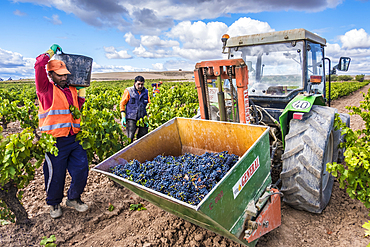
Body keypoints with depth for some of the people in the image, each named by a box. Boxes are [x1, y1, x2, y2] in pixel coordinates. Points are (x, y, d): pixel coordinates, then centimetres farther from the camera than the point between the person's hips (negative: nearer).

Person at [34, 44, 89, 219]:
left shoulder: (71, 90, 15)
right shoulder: (46, 89, -4)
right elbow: (39, 66, -18)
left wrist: (82, 92, 16)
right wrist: (51, 52, -2)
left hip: (74, 139, 6)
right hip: (55, 141, -6)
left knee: (81, 170, 7)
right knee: (56, 175, 7)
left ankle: (74, 198, 31)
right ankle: (54, 204, 32)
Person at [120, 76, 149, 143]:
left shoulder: (146, 92, 12)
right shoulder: (128, 91, 1)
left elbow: (148, 105, 23)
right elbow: (122, 104, 4)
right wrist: (123, 117, -4)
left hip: (143, 119, 4)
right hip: (131, 118, -3)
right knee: (130, 138, -8)